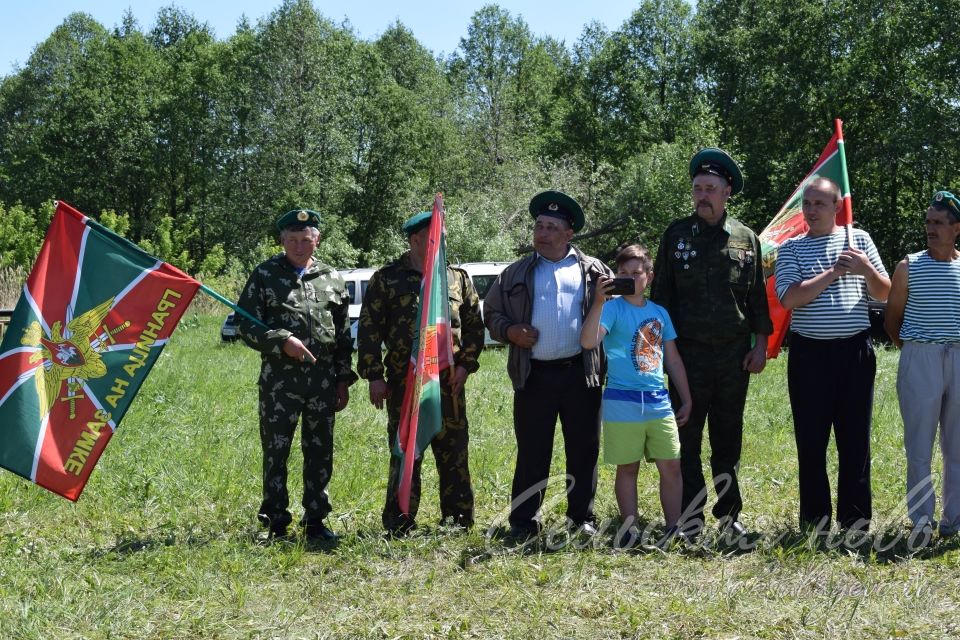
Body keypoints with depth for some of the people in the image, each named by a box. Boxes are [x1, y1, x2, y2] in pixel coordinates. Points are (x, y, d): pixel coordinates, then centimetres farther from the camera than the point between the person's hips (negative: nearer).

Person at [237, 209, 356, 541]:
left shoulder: (332, 278, 10)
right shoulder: (265, 275, 1)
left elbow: (343, 334, 14)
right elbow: (247, 326, -2)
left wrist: (343, 380, 9)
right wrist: (282, 341, -16)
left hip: (323, 378, 3)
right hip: (279, 378, -3)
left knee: (320, 452, 8)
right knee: (275, 451, 0)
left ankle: (315, 520, 18)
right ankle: (276, 524, 8)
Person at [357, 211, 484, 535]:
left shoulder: (458, 278, 12)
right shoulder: (387, 278, 3)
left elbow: (474, 325, 14)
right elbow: (368, 329, 1)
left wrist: (465, 364, 1)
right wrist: (374, 376, -5)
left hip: (449, 382, 2)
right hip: (404, 384, -2)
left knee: (454, 453, 5)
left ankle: (458, 520, 14)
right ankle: (400, 525, 9)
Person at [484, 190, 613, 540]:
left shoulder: (594, 271, 9)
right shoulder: (516, 274, 12)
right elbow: (491, 314, 16)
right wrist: (510, 331, -5)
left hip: (581, 374, 0)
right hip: (535, 376, 0)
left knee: (584, 450, 6)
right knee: (531, 452, 2)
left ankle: (582, 517, 15)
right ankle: (523, 521, 9)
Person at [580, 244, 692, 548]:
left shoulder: (659, 312, 12)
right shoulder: (613, 308, -4)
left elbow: (673, 358, 18)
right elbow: (588, 341, -21)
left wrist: (686, 399, 18)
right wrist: (599, 302, -30)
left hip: (659, 401, 4)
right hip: (622, 403, -4)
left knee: (671, 466, 2)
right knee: (627, 468, 4)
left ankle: (673, 529, 10)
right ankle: (630, 530, 11)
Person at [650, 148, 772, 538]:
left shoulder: (746, 239, 6)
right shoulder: (676, 235, 3)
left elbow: (758, 297, 9)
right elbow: (660, 294, 5)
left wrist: (760, 345, 3)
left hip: (734, 354, 1)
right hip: (688, 352, -1)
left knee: (729, 438, 9)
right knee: (686, 439, -1)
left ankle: (729, 515, 18)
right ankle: (690, 520, 4)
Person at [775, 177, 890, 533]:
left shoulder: (858, 240, 8)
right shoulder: (792, 248, 4)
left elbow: (883, 294, 8)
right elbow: (789, 298, -11)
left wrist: (866, 269, -12)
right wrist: (834, 271, -12)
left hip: (855, 351, 1)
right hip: (809, 353, -1)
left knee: (855, 440, 3)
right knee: (811, 442, 4)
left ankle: (856, 523, 11)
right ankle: (815, 524, 13)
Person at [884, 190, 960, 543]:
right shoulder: (910, 267, 1)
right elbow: (892, 318, 8)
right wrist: (909, 348, 5)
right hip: (920, 361, -2)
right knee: (919, 445, -1)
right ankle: (922, 521, 4)